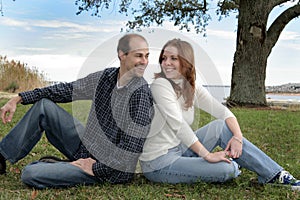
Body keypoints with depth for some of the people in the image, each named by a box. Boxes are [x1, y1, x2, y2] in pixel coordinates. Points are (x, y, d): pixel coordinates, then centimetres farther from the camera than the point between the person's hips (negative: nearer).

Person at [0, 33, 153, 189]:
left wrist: (97, 169, -17)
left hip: (109, 169, -7)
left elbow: (133, 146, -26)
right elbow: (68, 90, 9)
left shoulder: (140, 93, -23)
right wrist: (19, 98, 9)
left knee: (30, 174, -20)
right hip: (86, 145, 8)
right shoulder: (106, 76, 0)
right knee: (44, 106, 5)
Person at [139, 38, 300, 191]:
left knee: (222, 127, -5)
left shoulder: (192, 89, 5)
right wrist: (207, 155, -24)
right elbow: (178, 125, -24)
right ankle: (234, 165, 16)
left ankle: (275, 174, 4)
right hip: (158, 164, -7)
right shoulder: (160, 85, -17)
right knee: (226, 169, -22)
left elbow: (223, 112, 2)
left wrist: (238, 137, -16)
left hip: (179, 149, 7)